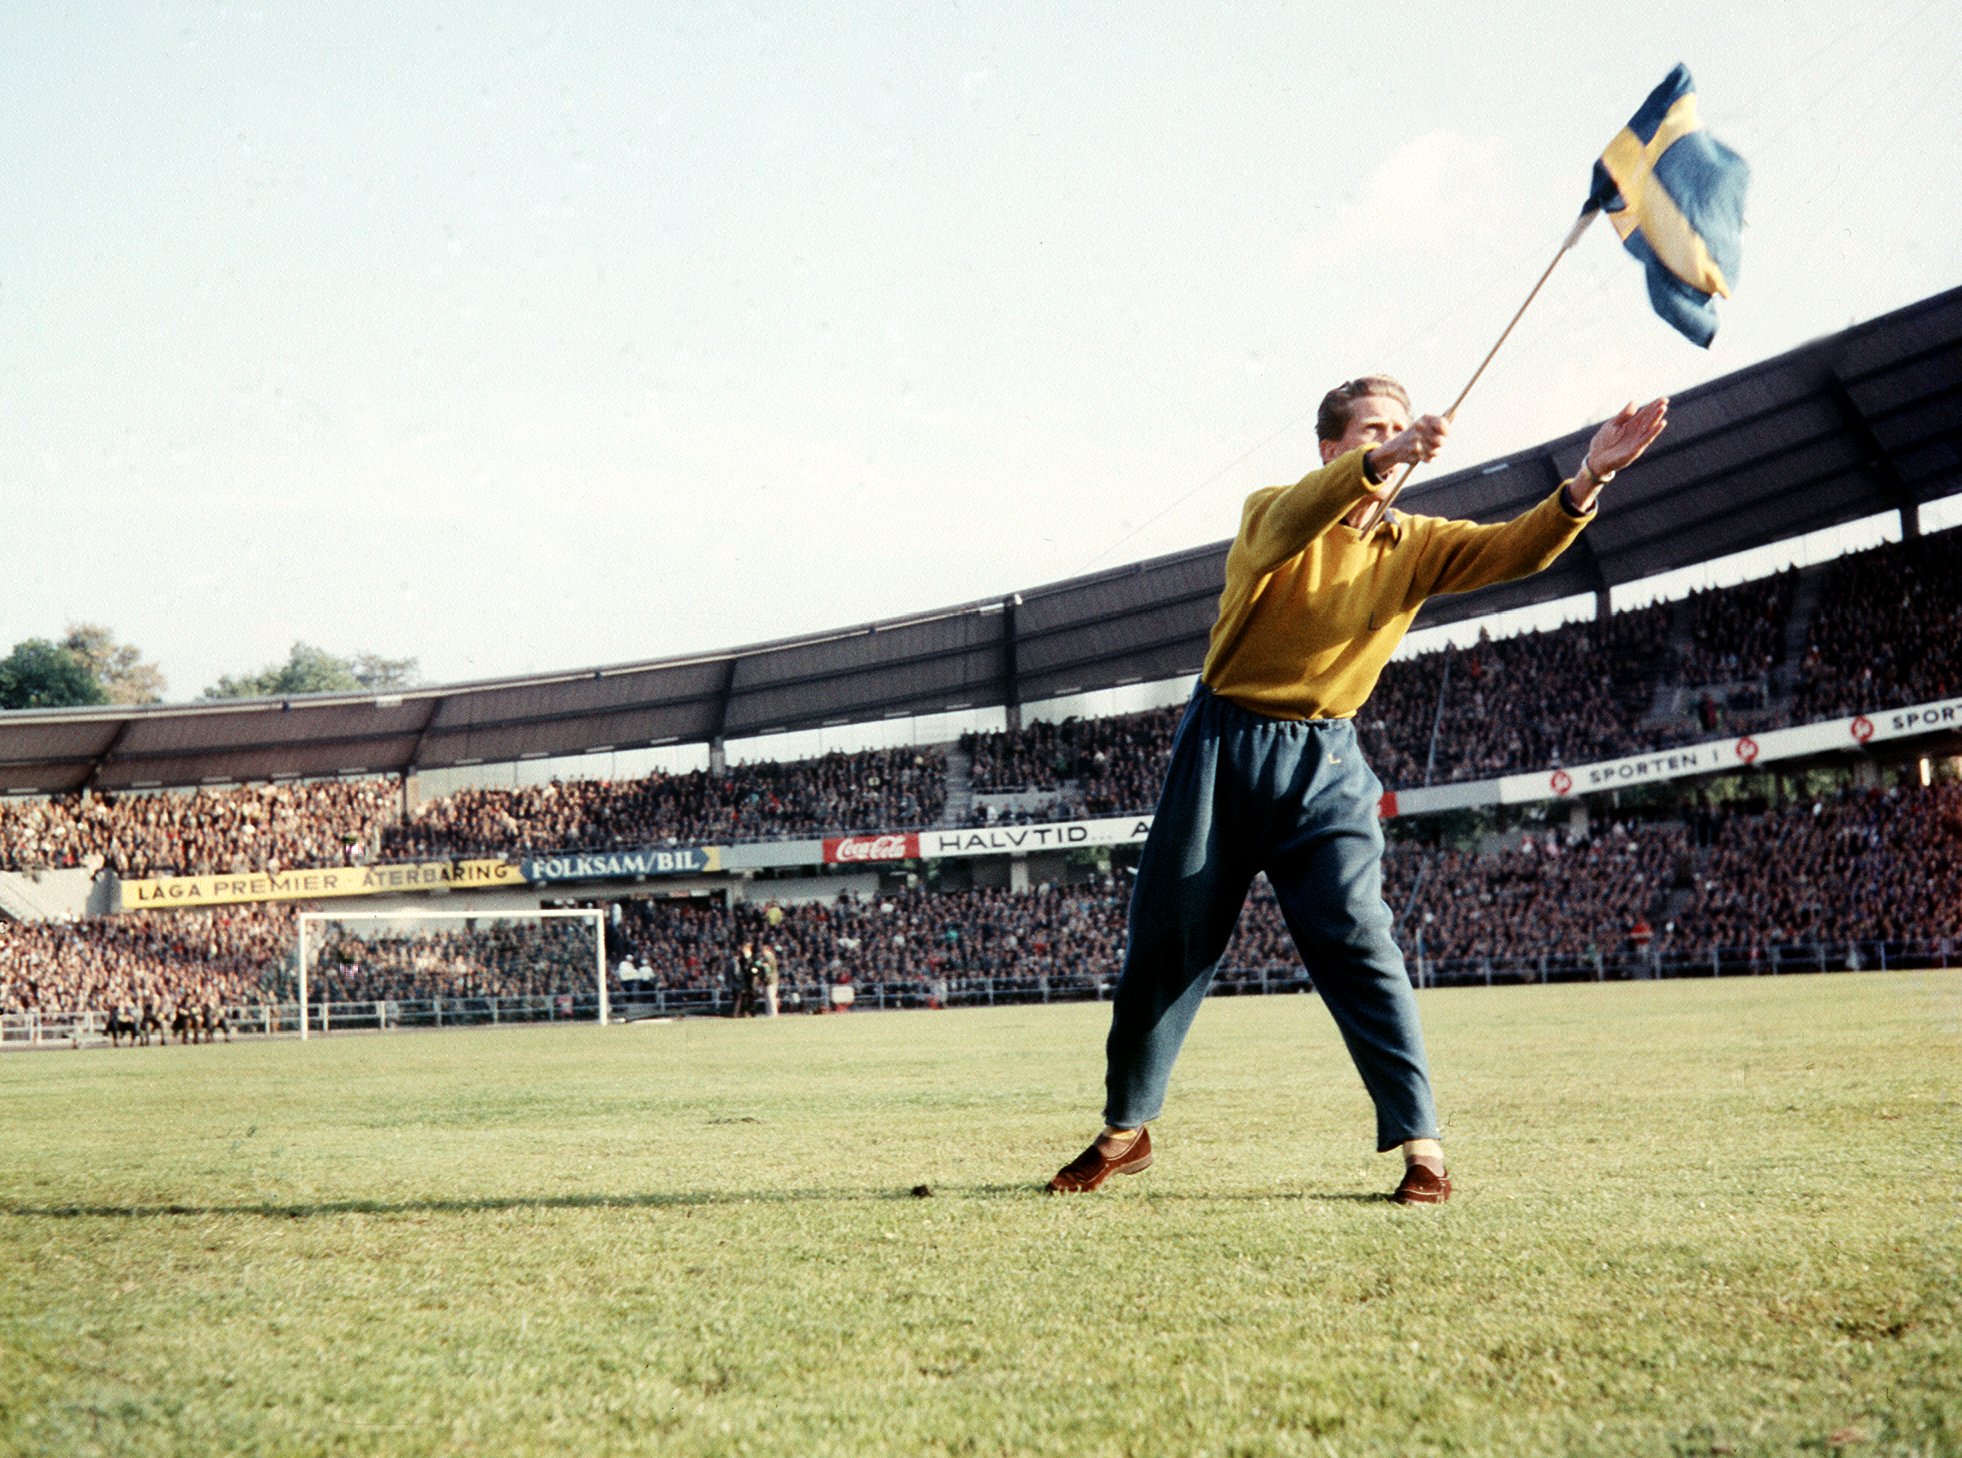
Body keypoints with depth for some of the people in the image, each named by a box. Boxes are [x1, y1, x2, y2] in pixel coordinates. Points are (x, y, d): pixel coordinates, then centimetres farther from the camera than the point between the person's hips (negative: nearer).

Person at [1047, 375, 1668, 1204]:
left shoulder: (1414, 545, 4)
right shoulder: (1273, 512, -8)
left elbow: (1517, 548, -10)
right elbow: (1289, 523, -33)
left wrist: (1587, 480, -28)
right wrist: (1381, 465, -50)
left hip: (1328, 766, 2)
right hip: (1225, 749, -1)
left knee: (1359, 943, -12)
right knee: (1164, 943, 5)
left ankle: (1419, 1143, -8)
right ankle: (1126, 1129, 21)